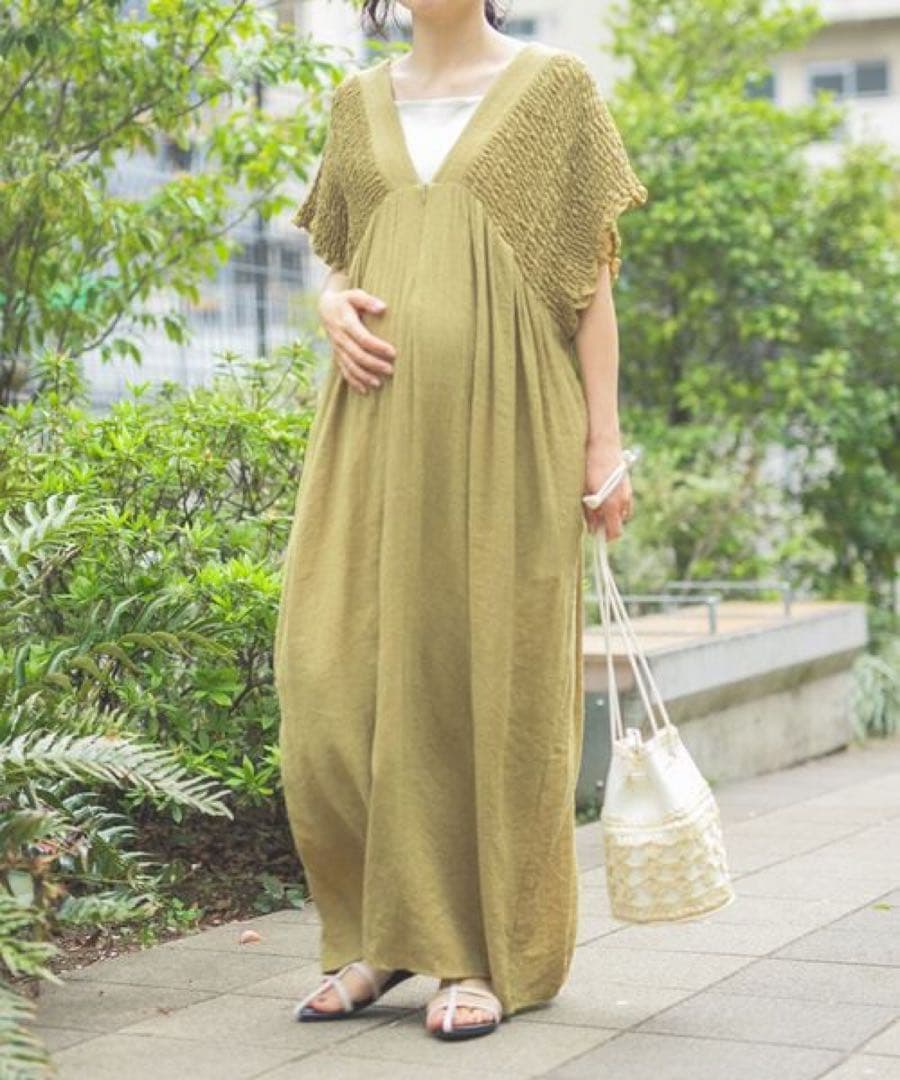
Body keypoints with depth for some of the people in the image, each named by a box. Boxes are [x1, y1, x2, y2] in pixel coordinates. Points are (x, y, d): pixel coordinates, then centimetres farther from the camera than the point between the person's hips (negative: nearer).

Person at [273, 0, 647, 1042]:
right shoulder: (360, 101, 15)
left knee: (494, 674, -2)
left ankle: (491, 952, 8)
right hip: (380, 423, 4)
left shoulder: (554, 85, 5)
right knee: (338, 671, -3)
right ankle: (386, 928, 13)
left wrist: (604, 441, -4)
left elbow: (590, 276, 2)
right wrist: (332, 304, -2)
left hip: (503, 419, -4)